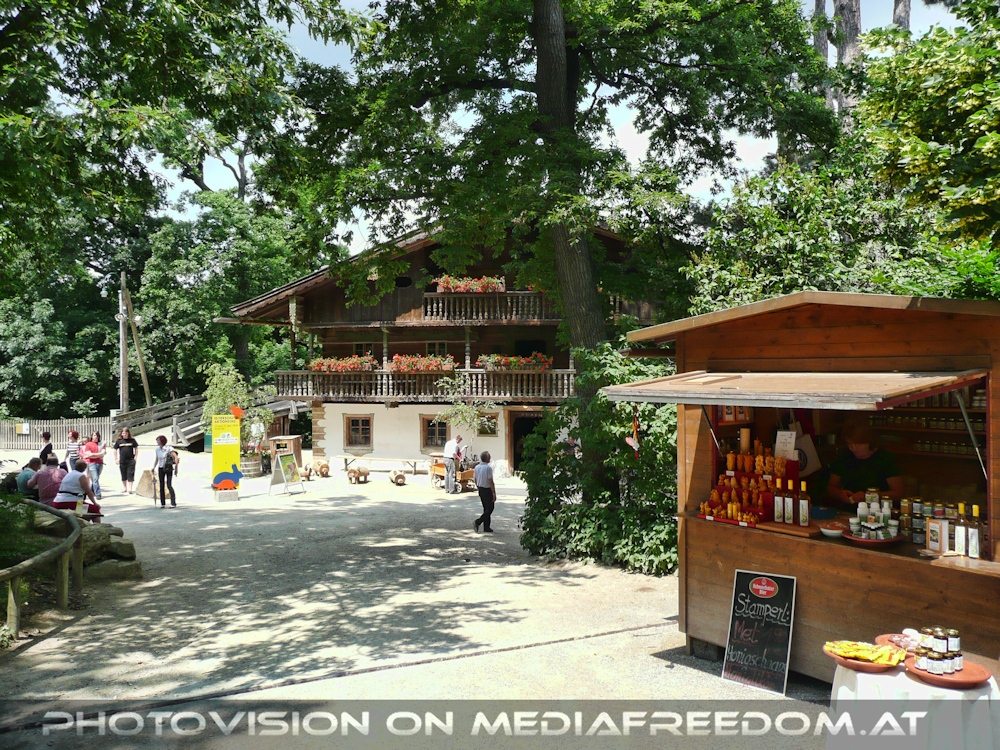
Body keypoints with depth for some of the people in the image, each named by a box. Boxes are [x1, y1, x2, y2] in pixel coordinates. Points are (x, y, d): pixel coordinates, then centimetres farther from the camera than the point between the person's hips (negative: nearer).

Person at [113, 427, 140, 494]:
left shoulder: (132, 440, 0)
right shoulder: (119, 440, 2)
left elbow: (136, 448, 8)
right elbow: (115, 449, 9)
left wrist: (136, 457, 0)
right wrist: (116, 459, 5)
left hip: (131, 460, -2)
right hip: (122, 460, 2)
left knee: (130, 475, -3)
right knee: (123, 475, 12)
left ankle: (130, 489, -2)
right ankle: (124, 488, 27)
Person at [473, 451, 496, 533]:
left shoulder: (477, 467, 3)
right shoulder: (488, 468, -20)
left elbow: (476, 480, 11)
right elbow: (491, 482, -20)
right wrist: (494, 494, -16)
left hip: (480, 490, 8)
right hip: (487, 490, -8)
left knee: (486, 508, 16)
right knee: (490, 508, 2)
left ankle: (486, 527, 17)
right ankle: (478, 522, -11)